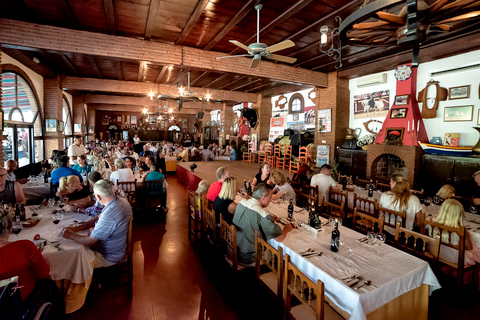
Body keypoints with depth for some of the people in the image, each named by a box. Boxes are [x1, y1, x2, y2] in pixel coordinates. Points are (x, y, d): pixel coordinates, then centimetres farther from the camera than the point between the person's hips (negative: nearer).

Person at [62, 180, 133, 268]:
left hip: (109, 257, -8)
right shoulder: (122, 201, -7)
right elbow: (98, 220, 8)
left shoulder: (109, 214, -36)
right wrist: (76, 228, 3)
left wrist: (70, 235, -8)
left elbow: (90, 242, -23)